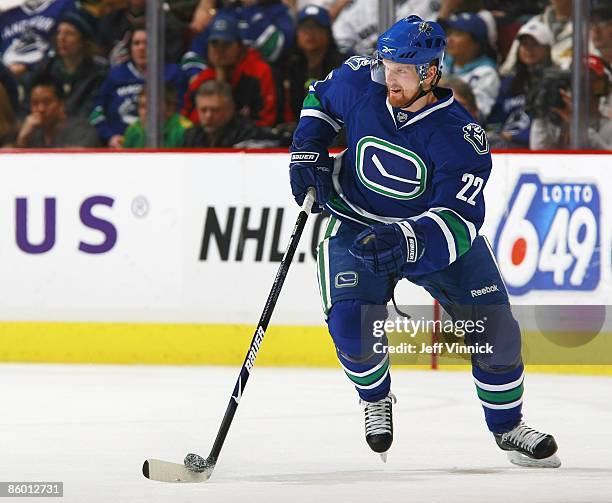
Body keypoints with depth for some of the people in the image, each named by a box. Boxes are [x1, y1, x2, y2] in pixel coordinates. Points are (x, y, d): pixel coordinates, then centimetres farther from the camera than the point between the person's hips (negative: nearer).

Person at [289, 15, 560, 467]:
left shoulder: (460, 136, -25)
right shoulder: (358, 84, -16)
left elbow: (460, 219, -31)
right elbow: (321, 98, 9)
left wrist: (408, 239, -48)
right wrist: (307, 152, -4)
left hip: (438, 231, -1)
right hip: (358, 225, 1)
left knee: (494, 325, -4)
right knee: (351, 325, -21)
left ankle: (507, 426, 21)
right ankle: (376, 399, 12)